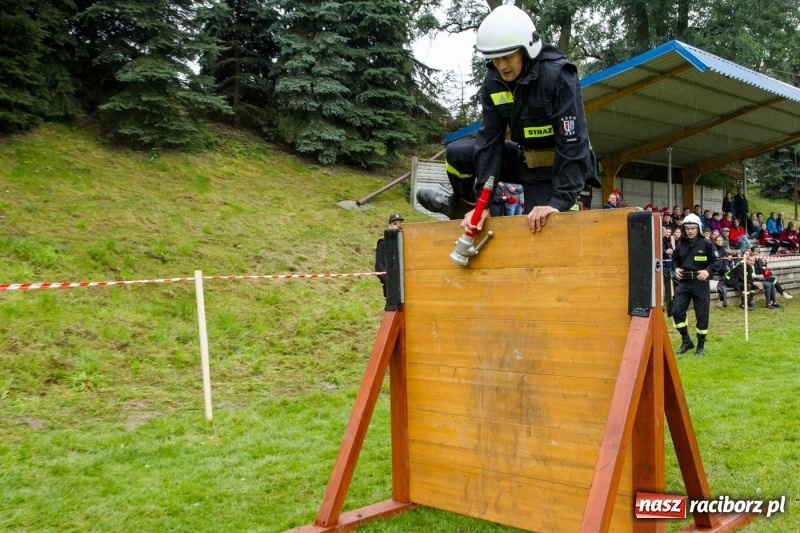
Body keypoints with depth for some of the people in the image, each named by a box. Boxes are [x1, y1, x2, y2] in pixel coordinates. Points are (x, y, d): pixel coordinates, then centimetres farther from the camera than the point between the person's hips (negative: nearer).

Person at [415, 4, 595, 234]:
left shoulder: (557, 74, -26)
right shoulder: (493, 81, -8)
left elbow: (573, 142, -29)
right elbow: (490, 139, -10)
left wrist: (559, 202, -35)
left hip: (559, 167, -5)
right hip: (527, 160, 5)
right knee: (456, 153, -2)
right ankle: (465, 205, 27)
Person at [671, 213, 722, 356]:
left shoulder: (706, 243, -5)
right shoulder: (681, 244, 5)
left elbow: (717, 262, -2)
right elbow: (674, 259, 19)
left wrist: (708, 271, -19)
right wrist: (676, 269, 0)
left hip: (700, 283, -3)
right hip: (683, 283, 3)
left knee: (702, 315, 4)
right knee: (677, 311, -6)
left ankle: (701, 346, 18)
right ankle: (686, 341, 12)